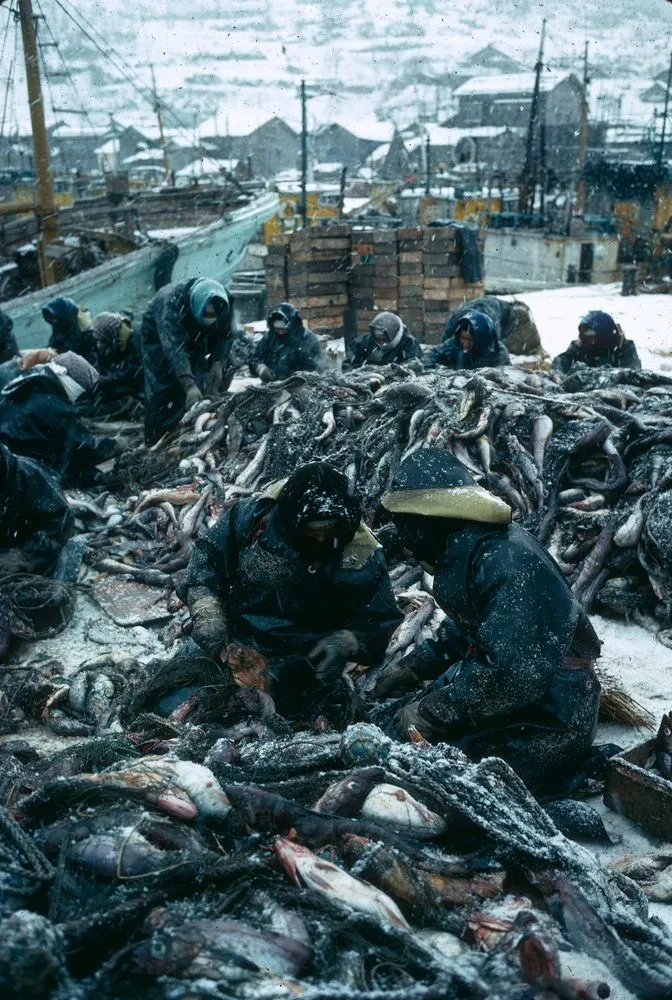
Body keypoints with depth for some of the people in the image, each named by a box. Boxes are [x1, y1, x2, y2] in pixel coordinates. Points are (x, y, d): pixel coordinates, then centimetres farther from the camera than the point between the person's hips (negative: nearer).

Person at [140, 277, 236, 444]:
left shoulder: (224, 303, -28)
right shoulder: (171, 302, -44)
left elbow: (225, 337, -15)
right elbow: (174, 348, -50)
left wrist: (218, 363, -30)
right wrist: (189, 386, -59)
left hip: (193, 337, 4)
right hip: (158, 336, -4)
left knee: (199, 384, -5)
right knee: (161, 389, -12)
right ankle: (155, 441, -4)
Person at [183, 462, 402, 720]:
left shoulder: (360, 557, -16)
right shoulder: (254, 515, -12)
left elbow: (380, 624, -7)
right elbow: (205, 558, -1)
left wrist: (344, 643, -27)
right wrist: (209, 623, -13)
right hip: (232, 639, 4)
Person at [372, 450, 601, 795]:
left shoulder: (505, 562, -27)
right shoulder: (465, 551, 3)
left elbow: (513, 674, -32)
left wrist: (430, 712, -22)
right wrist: (413, 668, 11)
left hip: (547, 719, -9)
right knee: (388, 720, 8)